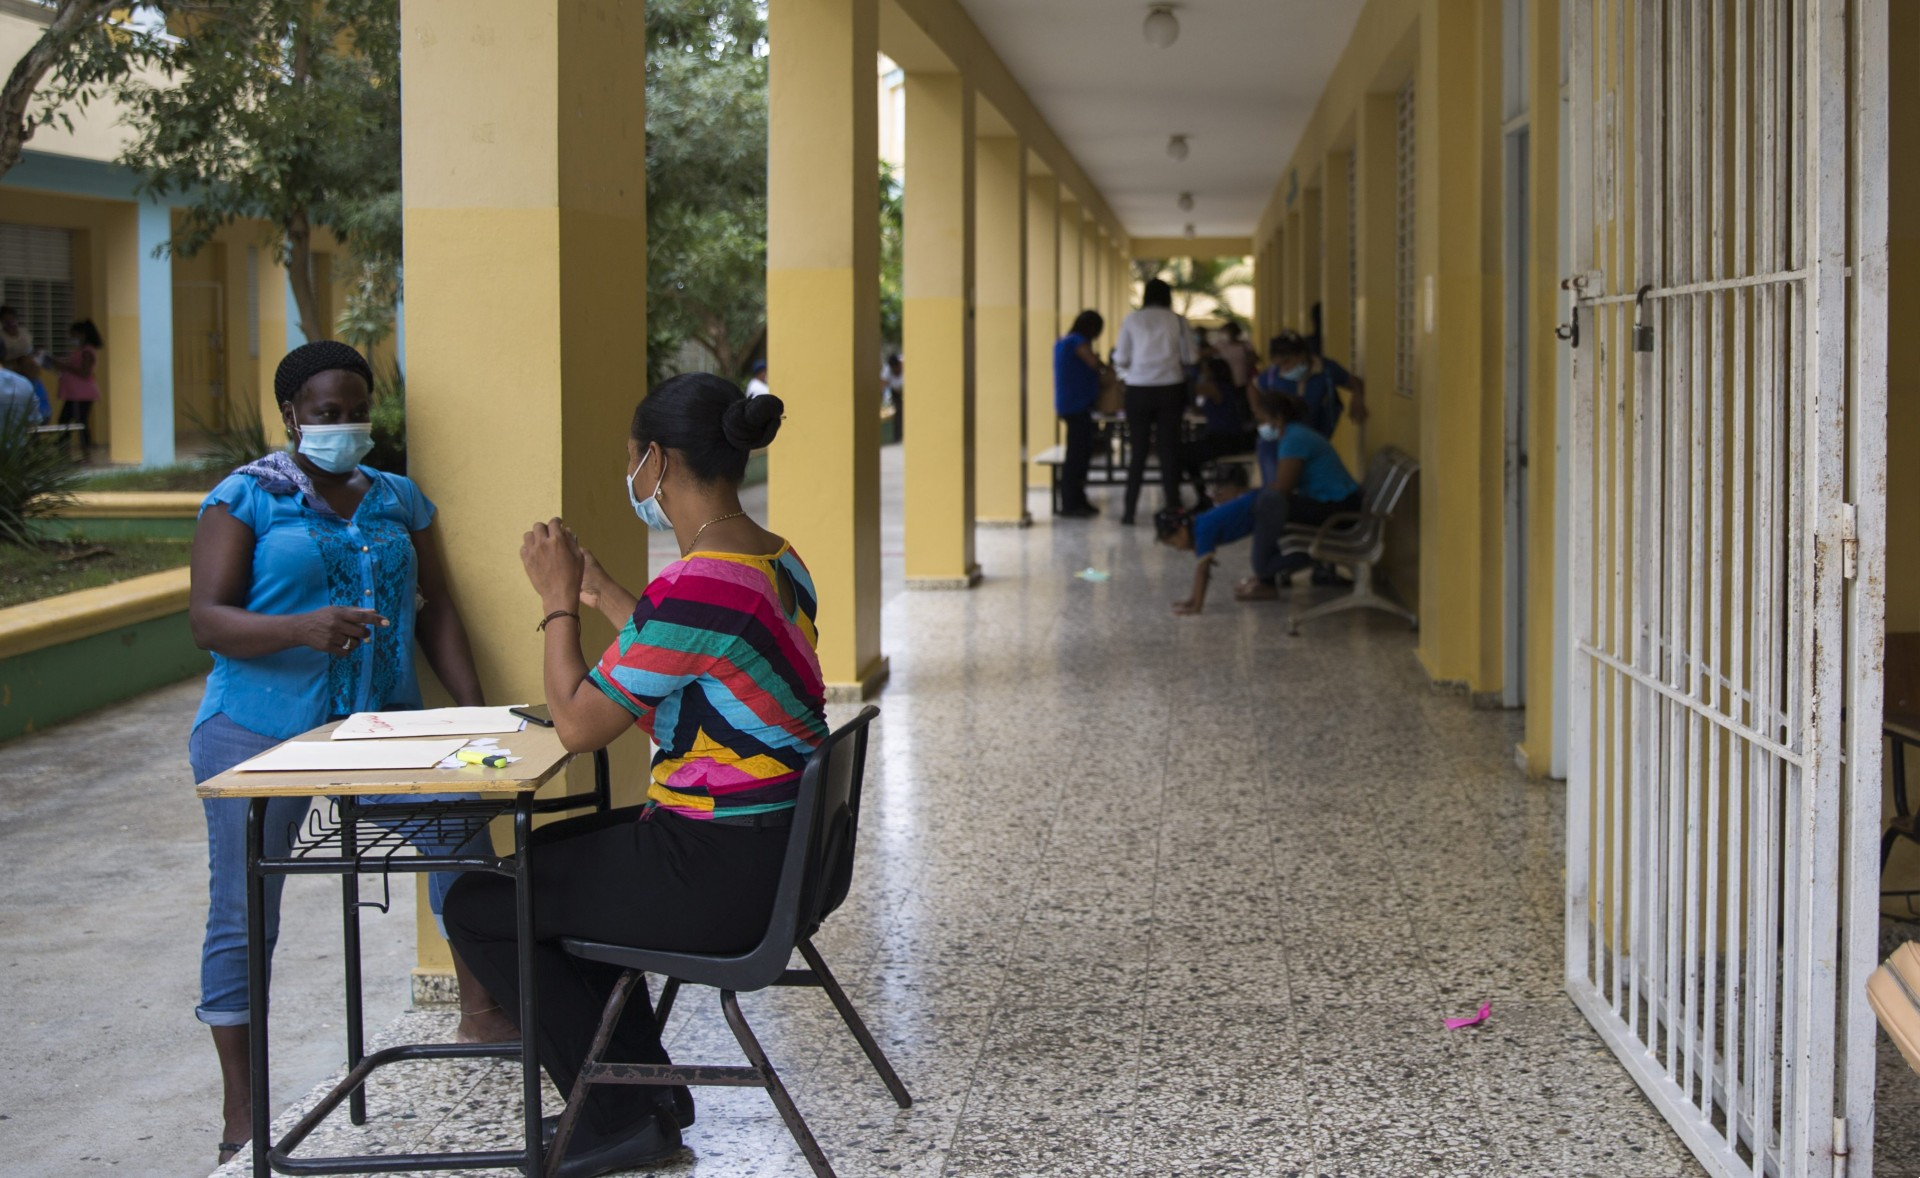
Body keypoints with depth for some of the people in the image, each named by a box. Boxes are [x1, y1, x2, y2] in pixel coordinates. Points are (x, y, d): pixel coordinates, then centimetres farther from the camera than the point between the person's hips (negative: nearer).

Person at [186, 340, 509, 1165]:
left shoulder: (397, 499, 11)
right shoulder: (245, 499, -4)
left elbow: (434, 608, 11)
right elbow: (207, 620, -12)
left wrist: (473, 711, -1)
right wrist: (302, 630, -30)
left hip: (378, 722, 3)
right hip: (260, 734, -3)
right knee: (243, 917, -2)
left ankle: (479, 1012, 0)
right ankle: (242, 1114, 9)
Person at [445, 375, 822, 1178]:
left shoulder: (695, 587, -25)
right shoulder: (777, 561, 5)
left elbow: (578, 725, -17)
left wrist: (558, 602, -5)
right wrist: (602, 595, 23)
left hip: (721, 876, -10)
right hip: (779, 844, 10)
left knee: (478, 906, 4)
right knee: (546, 857, 28)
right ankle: (647, 1080, 32)